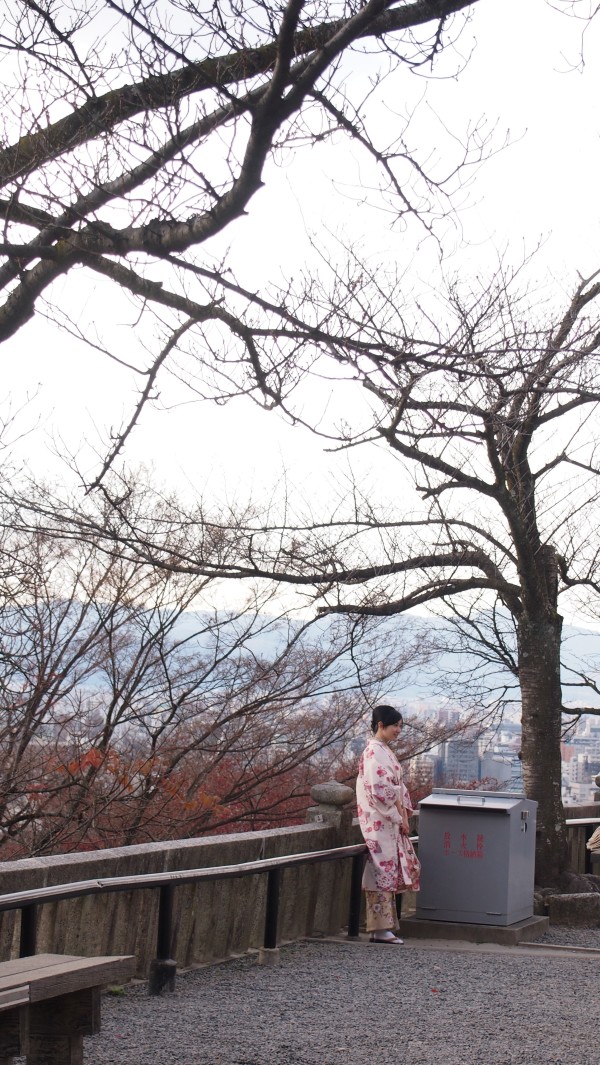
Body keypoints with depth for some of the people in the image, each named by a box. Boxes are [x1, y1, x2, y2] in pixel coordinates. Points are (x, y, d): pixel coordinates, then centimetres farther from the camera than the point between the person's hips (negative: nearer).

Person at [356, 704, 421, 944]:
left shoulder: (385, 751, 17)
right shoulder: (374, 752, -14)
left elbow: (398, 786, 19)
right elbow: (381, 791, -20)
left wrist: (404, 814, 8)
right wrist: (399, 816, -14)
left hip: (391, 822, 10)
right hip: (380, 823, -10)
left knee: (390, 873, 10)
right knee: (383, 871, -7)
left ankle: (386, 926, 14)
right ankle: (380, 929, -3)